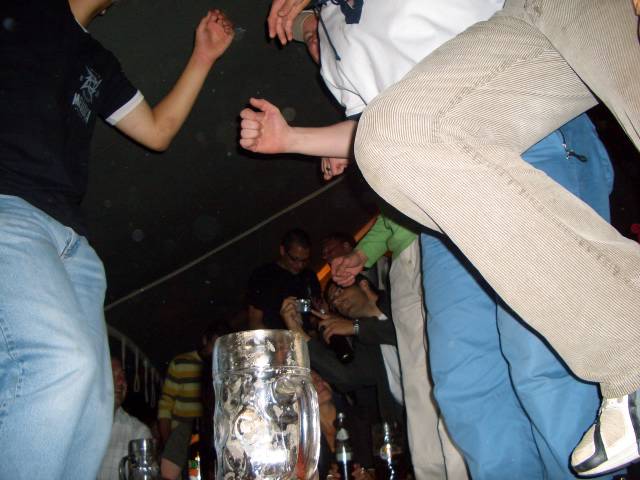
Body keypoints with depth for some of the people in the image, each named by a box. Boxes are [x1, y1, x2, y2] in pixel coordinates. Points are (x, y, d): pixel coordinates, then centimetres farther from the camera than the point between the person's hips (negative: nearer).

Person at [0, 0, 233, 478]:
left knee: (91, 407, -6)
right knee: (64, 362, -29)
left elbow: (157, 131, 32)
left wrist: (203, 56, 34)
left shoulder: (98, 63, 32)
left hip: (70, 237, 7)